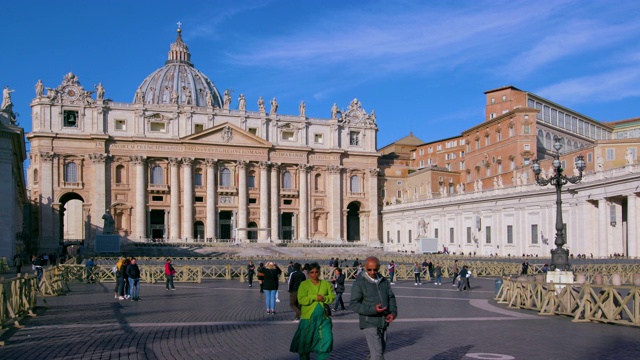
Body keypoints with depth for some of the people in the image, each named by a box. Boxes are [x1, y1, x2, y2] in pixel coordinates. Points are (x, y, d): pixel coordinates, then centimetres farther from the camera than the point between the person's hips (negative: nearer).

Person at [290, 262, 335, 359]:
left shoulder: (326, 284, 7)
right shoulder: (304, 284, -3)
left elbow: (332, 296, 3)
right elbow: (301, 299, -12)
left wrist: (324, 298, -16)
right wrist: (315, 297, -19)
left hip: (323, 318, 2)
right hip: (308, 318, -2)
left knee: (327, 339, -5)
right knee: (305, 341, 5)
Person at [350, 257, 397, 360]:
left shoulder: (384, 281, 7)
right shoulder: (359, 283, -10)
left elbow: (391, 298, 14)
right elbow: (353, 304, -13)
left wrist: (393, 312, -5)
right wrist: (372, 309, -24)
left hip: (383, 323, 6)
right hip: (369, 323, -6)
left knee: (380, 350, 16)